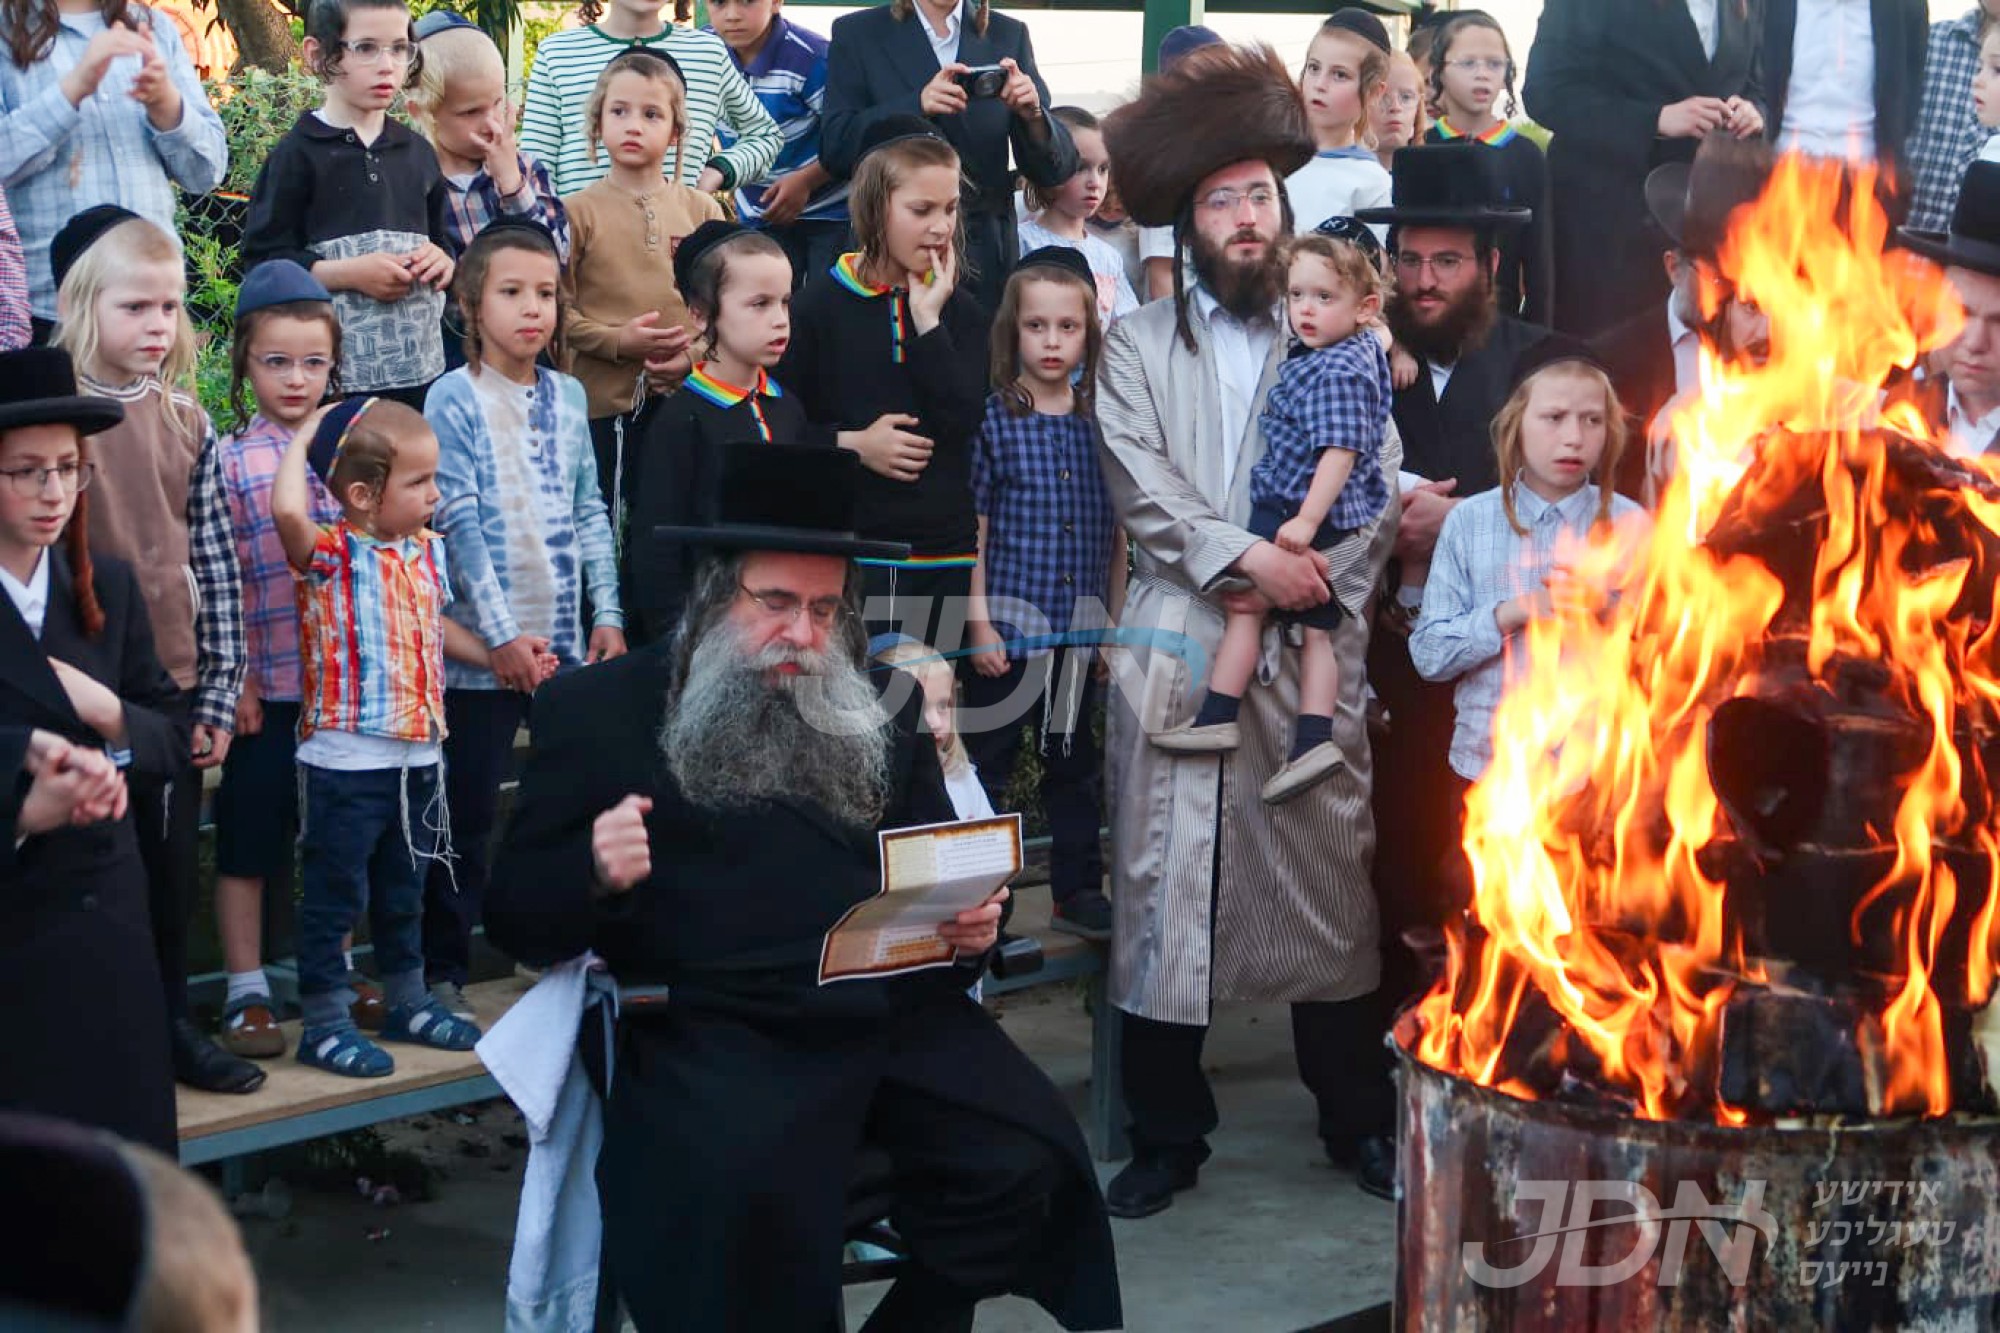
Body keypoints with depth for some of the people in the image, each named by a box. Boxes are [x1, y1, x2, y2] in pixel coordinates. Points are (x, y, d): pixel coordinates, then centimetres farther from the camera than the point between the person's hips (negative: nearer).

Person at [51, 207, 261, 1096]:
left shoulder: (186, 422, 4)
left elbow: (216, 562, 7)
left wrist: (219, 692, 5)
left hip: (176, 687, 4)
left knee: (174, 863, 13)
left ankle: (171, 1022, 27)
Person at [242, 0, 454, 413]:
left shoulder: (416, 152, 14)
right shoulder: (299, 154, -4)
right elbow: (263, 261, -9)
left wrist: (443, 262, 1)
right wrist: (349, 273, -18)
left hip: (422, 371, 6)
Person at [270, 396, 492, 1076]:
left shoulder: (427, 549, 7)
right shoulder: (330, 554, -16)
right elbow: (288, 511, -38)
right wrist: (302, 441, -23)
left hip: (416, 756, 7)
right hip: (346, 759, -7)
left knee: (402, 890, 22)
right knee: (335, 893, 3)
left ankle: (408, 1001, 35)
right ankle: (325, 1022, 12)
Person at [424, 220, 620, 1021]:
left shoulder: (567, 397, 9)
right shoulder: (454, 400, -7)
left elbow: (588, 511, 12)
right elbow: (459, 522, -12)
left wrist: (607, 614, 4)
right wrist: (503, 634, -17)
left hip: (565, 642, 5)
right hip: (484, 645, -5)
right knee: (468, 814, 1)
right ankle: (443, 970, 11)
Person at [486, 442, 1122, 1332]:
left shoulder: (880, 704, 20)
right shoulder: (598, 709, 10)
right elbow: (515, 920, 9)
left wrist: (970, 922, 2)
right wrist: (596, 875, -13)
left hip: (897, 1011, 4)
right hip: (720, 1031, -4)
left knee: (1027, 1166, -22)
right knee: (750, 1208, -33)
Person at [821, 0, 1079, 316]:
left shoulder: (1009, 35, 10)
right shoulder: (856, 33, 5)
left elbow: (1053, 170, 7)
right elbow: (833, 149, -7)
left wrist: (1032, 115, -14)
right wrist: (917, 104, -19)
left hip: (986, 259, 1)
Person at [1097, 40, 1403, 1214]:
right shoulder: (1139, 345, 10)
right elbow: (1144, 487, -1)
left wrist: (1306, 577, -8)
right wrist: (1246, 556, -12)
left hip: (1312, 651, 0)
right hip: (1178, 648, 0)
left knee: (1332, 879, 2)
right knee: (1167, 884, 0)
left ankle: (1358, 1118, 17)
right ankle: (1168, 1135, 10)